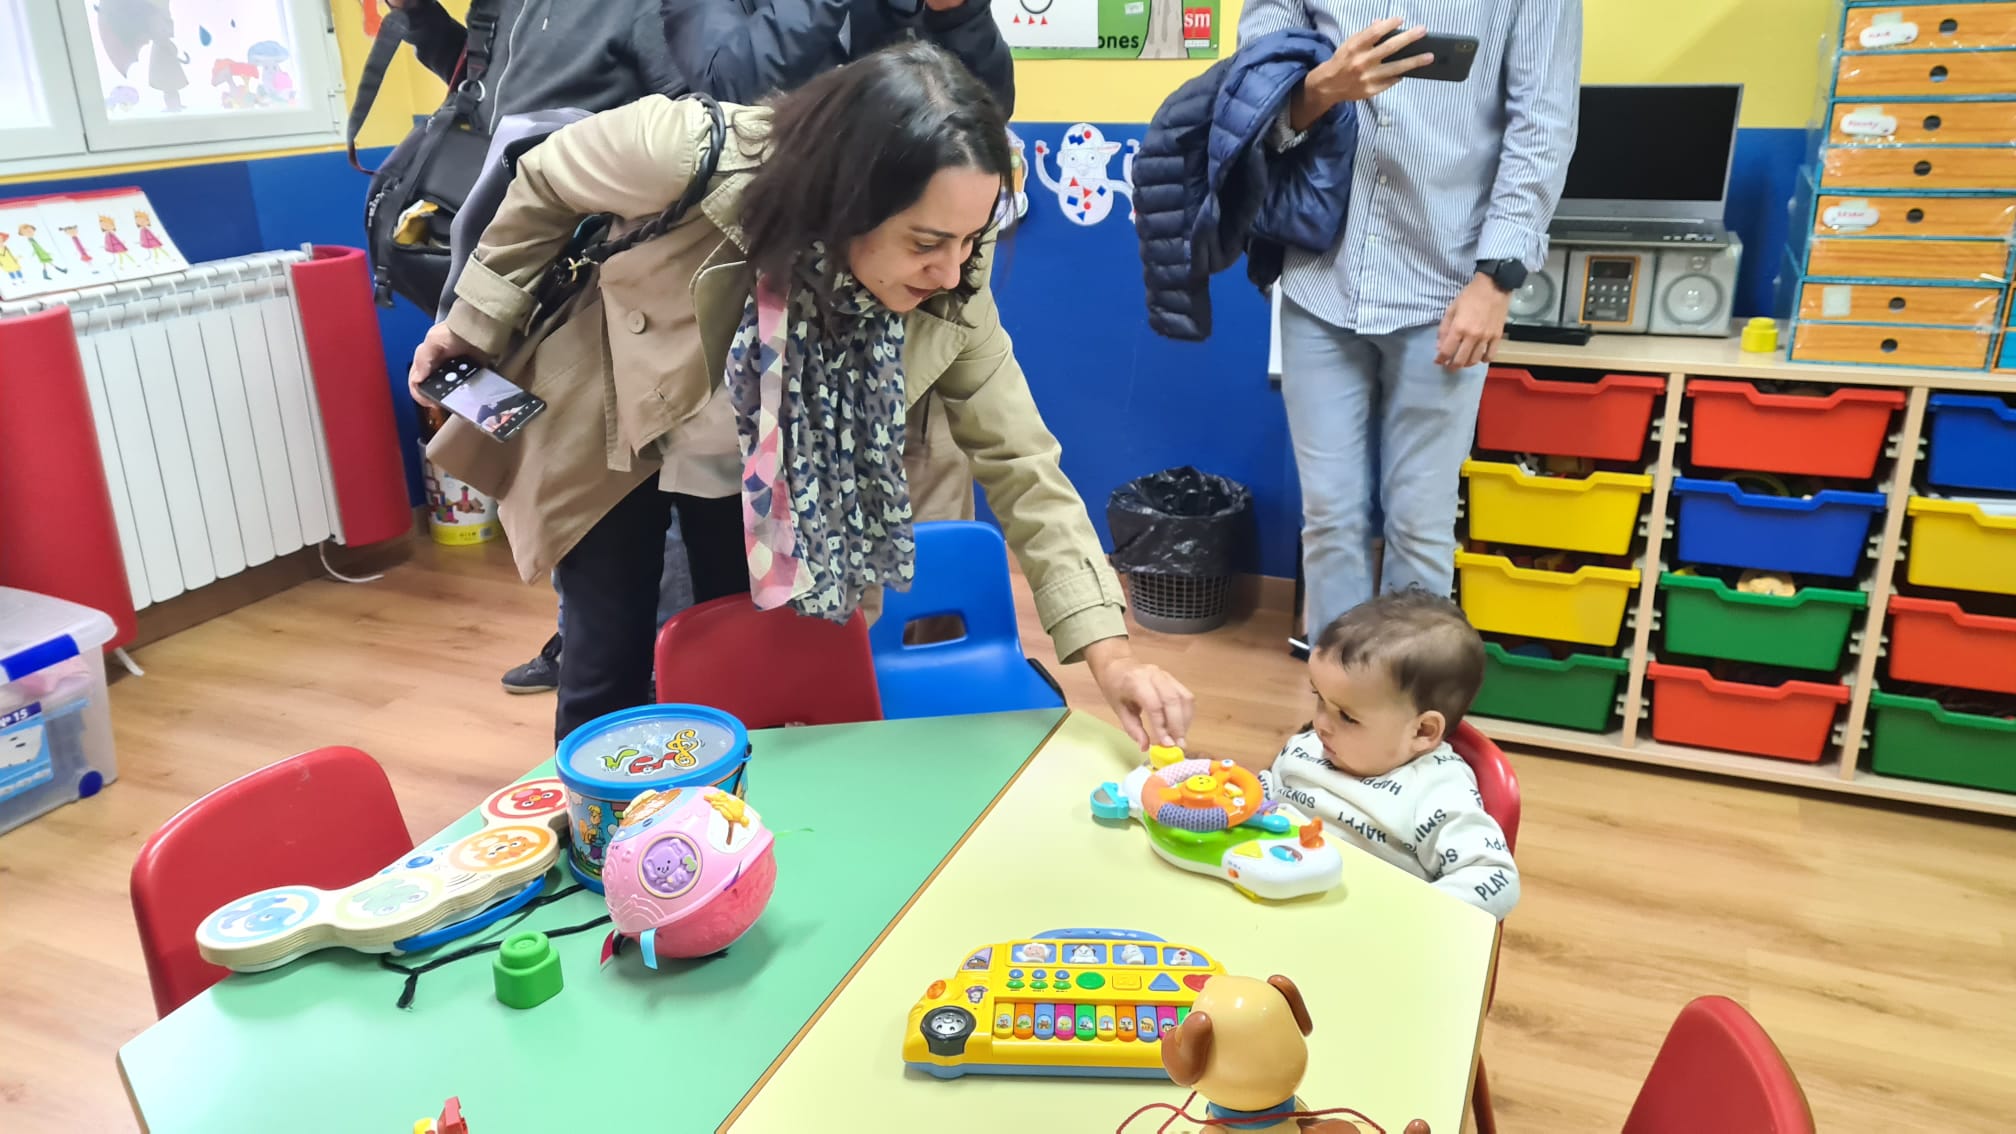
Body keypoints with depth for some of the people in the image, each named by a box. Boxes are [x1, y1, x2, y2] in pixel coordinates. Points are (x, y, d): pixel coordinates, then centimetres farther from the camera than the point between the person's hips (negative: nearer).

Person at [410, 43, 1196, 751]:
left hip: (756, 477, 2)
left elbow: (1020, 465, -23)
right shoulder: (691, 157, -36)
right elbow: (543, 188, -15)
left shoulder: (950, 296, -28)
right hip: (604, 433, -1)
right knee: (608, 671, 7)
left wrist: (1107, 650, -30)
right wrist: (474, 324, -2)